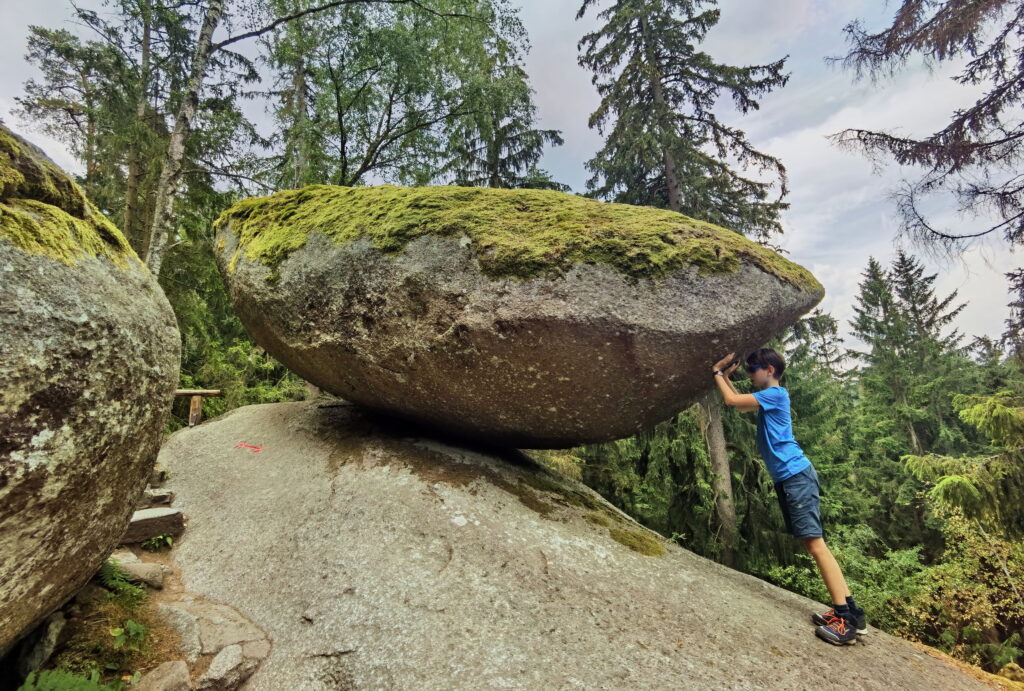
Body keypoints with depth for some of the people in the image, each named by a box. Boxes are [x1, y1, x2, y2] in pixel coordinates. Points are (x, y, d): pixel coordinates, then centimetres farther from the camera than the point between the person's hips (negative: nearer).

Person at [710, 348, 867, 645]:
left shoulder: (775, 394, -10)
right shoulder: (768, 398, 17)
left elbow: (732, 400, -14)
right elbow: (740, 405, 32)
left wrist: (717, 372, 0)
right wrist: (725, 375, 24)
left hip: (796, 475, -10)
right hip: (786, 478, 10)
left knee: (814, 542, -11)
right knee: (811, 542, 8)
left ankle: (848, 617, -8)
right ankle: (848, 609, 12)